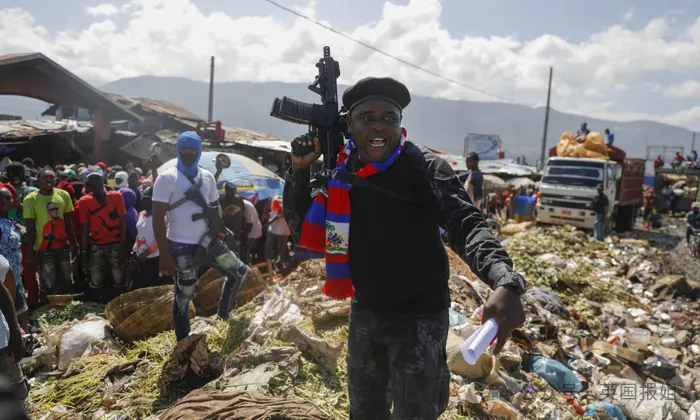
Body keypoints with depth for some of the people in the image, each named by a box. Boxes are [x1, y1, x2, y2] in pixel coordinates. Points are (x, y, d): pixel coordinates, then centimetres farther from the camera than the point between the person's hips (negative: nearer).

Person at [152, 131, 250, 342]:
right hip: (182, 247, -6)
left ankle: (223, 312, 31)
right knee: (183, 296, 2)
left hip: (208, 241, 6)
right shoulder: (167, 178, -8)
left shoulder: (207, 177, 9)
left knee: (240, 271, 12)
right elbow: (158, 218, -11)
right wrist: (164, 254, -15)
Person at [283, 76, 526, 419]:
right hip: (364, 311, 5)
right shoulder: (339, 169, -2)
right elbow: (303, 230, 1)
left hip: (419, 316, -5)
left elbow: (466, 223, -31)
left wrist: (505, 282, -49)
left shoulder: (425, 167, -18)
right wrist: (299, 171, -14)